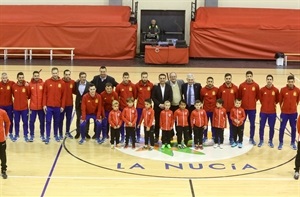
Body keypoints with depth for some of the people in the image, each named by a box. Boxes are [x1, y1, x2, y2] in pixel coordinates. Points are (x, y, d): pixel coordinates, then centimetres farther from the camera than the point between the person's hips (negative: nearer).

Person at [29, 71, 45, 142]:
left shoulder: (43, 84, -3)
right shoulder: (30, 84, -2)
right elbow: (28, 95, 0)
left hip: (41, 107, 0)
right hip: (33, 107, 0)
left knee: (42, 122, 9)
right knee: (31, 121, 6)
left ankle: (42, 135, 22)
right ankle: (32, 135, 19)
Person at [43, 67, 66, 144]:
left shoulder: (62, 83, 1)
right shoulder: (47, 82, -1)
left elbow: (63, 95, 4)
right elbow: (44, 94, 0)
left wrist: (62, 106, 1)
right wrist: (44, 105, -5)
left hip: (58, 106, 1)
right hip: (48, 106, -1)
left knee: (57, 121, 11)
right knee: (48, 121, 0)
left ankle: (56, 135, 25)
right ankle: (47, 137, 4)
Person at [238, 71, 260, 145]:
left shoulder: (256, 85, -3)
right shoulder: (242, 85, -4)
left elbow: (258, 96, 8)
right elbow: (239, 96, 4)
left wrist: (254, 101, 3)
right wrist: (242, 102, 2)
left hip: (252, 108, 0)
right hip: (243, 108, 0)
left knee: (252, 124, 7)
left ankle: (251, 138, 20)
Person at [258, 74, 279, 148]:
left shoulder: (276, 90, -4)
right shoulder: (262, 90, -4)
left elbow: (277, 100, 9)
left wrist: (273, 104, 4)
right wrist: (265, 104, 9)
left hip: (272, 112, 0)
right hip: (263, 111, 0)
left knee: (272, 127, 5)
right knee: (261, 127, 4)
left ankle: (270, 141, 20)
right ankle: (261, 141, 20)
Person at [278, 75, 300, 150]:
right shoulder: (283, 90, -11)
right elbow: (280, 100, 2)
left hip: (293, 113, 1)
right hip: (284, 113, -1)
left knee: (293, 128, 10)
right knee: (282, 128, 2)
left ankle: (293, 143, 24)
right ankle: (281, 143, 16)